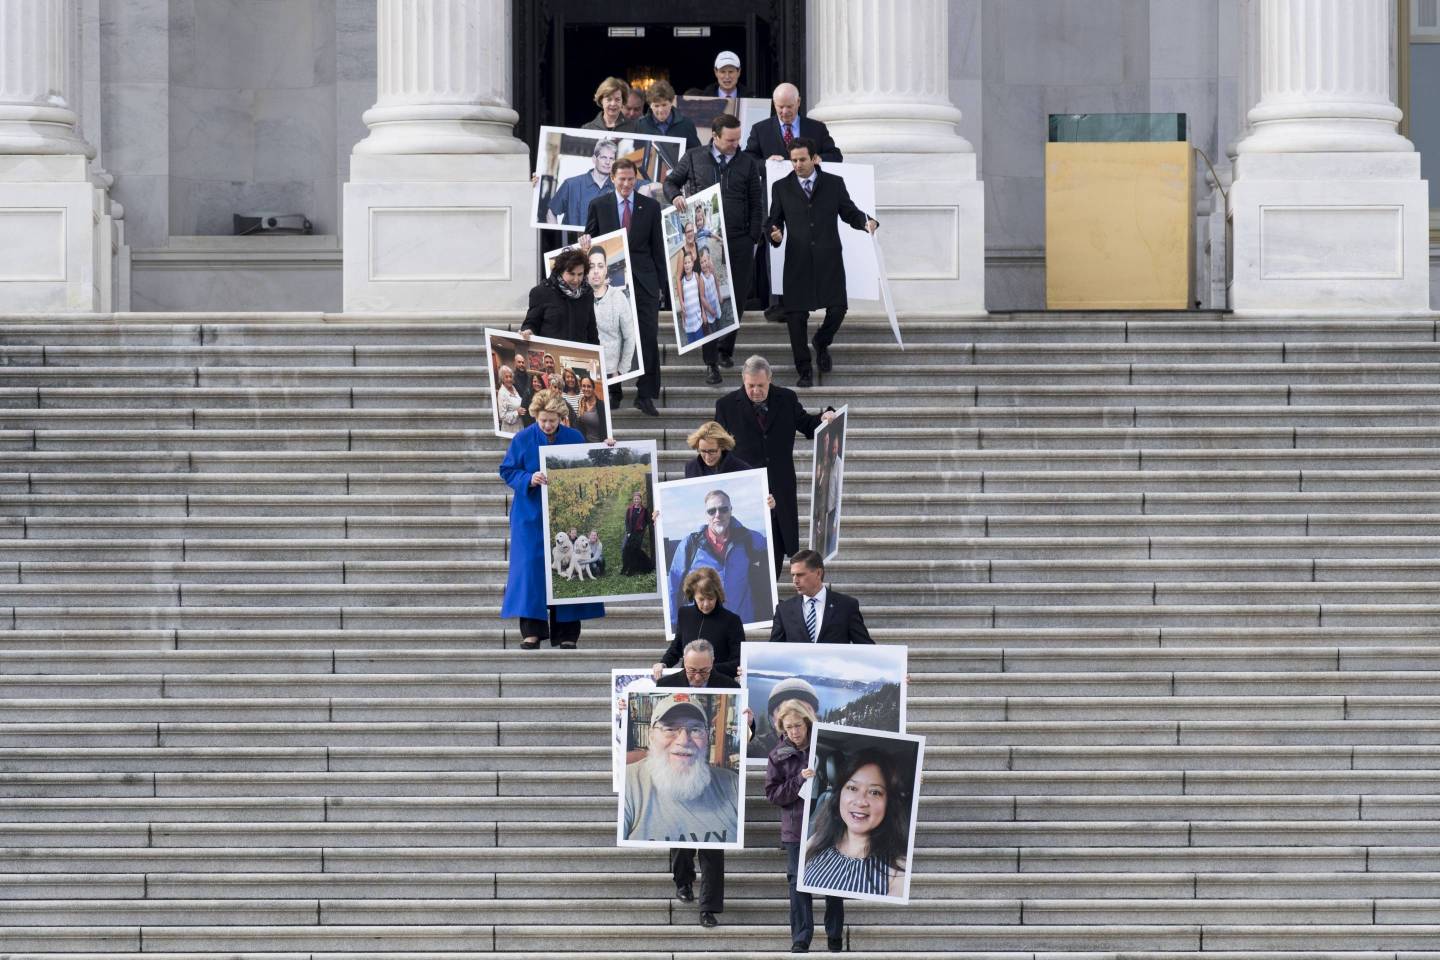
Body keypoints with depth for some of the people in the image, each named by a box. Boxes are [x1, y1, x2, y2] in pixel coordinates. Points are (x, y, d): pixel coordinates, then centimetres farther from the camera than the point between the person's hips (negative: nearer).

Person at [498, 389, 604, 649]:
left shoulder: (575, 439, 3)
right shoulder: (523, 439, -2)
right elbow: (508, 471, 0)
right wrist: (529, 479, -18)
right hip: (532, 518, -1)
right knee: (531, 568, -8)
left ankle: (566, 634, 5)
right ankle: (532, 631, -6)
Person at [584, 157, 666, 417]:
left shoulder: (650, 206, 6)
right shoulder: (598, 205, 6)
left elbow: (657, 247, 7)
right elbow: (590, 240, 12)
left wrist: (661, 283, 4)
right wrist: (585, 243, -13)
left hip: (643, 279, 0)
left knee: (649, 336, -6)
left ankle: (646, 395, -2)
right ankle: (612, 392, 14)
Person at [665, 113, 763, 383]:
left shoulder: (748, 163, 6)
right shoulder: (694, 158, 4)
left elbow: (756, 203, 8)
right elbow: (671, 181, 16)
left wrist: (753, 238, 1)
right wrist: (675, 196, -7)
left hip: (739, 241, 1)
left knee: (737, 297, 4)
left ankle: (725, 349, 24)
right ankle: (711, 362, -1)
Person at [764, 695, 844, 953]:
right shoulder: (779, 755, 2)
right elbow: (772, 793, -3)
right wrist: (799, 781, -16)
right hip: (796, 830, 0)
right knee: (798, 884, 0)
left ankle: (835, 939, 16)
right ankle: (800, 940, 4)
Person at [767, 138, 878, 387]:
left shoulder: (834, 184, 8)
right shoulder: (781, 188, 9)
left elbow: (849, 212, 8)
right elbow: (774, 220, 10)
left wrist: (866, 222, -12)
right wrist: (775, 233, -12)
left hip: (829, 261, 0)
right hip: (797, 261, 0)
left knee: (837, 310, -7)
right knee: (796, 317, -2)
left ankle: (821, 343, 26)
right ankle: (803, 372, 9)